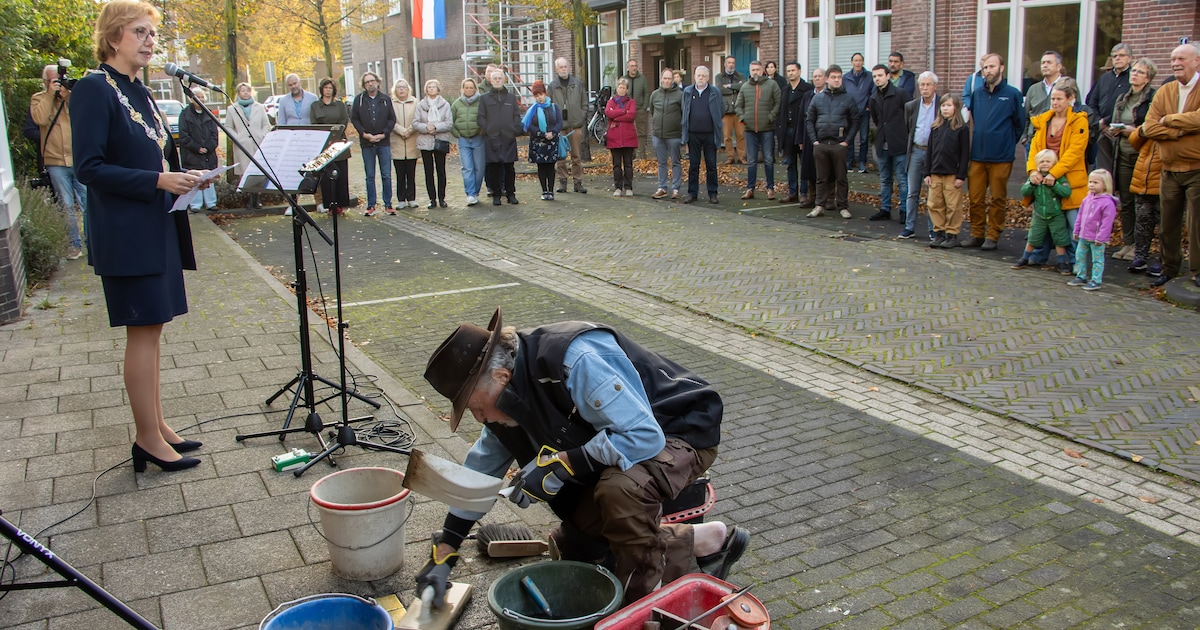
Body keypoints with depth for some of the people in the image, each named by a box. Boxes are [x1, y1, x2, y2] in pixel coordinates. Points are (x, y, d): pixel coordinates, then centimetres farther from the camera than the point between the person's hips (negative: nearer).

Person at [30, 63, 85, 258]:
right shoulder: (38, 99, 7)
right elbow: (40, 119, -13)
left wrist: (68, 98, -17)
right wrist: (50, 94, -11)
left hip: (79, 159, 0)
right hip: (55, 161, 0)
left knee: (88, 203, 1)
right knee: (66, 206, 4)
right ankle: (74, 244, 11)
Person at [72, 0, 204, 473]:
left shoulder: (140, 93, 15)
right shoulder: (95, 89, -10)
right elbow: (89, 167, -16)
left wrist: (180, 178, 3)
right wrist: (157, 180, -22)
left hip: (156, 229, 8)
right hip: (125, 233, -8)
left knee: (152, 329, 12)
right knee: (143, 332, -4)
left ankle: (157, 428, 21)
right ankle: (148, 439, 6)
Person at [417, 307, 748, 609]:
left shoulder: (577, 359, -34)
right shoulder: (511, 394, -5)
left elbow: (644, 436, -36)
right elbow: (481, 470, 6)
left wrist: (558, 463, -32)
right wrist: (442, 556, 6)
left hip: (681, 429, -9)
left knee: (619, 488, -38)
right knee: (574, 545, 5)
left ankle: (643, 595, -12)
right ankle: (703, 541, 11)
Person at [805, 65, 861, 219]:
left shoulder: (848, 98, 3)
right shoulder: (817, 98, 8)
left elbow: (855, 121, 3)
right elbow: (809, 120, 10)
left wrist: (847, 141, -6)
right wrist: (814, 140, 0)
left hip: (839, 144, -2)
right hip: (820, 144, 2)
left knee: (841, 177, 3)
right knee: (822, 178, 7)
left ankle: (843, 207, 10)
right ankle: (820, 205, 12)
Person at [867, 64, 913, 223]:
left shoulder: (901, 94, -8)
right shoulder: (874, 98, 10)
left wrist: (905, 134, -3)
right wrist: (882, 131, 15)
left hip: (899, 144, -6)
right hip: (882, 145, 6)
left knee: (902, 180, -2)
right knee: (884, 180, 13)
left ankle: (905, 210, 3)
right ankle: (885, 209, 21)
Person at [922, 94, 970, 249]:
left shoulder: (962, 129, -3)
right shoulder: (935, 127, 10)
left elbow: (965, 154, -4)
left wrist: (961, 176, -9)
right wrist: (927, 173, 6)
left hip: (952, 174, -4)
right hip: (935, 173, 5)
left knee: (953, 206, -1)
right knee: (935, 204, 6)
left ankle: (952, 234, 7)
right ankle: (939, 233, 15)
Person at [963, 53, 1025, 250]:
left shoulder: (1012, 94, -2)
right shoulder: (977, 93, 9)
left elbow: (1019, 124, 5)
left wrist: (1007, 143, 9)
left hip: (1001, 157, -3)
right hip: (977, 155, 3)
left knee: (998, 199, 4)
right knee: (975, 198, 5)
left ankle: (992, 236, 12)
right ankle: (977, 234, 16)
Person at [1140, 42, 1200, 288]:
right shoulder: (1164, 92, 8)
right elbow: (1149, 128, -2)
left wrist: (1168, 119, -9)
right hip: (1170, 170, 4)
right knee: (1168, 223, 11)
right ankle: (1170, 268, 23)